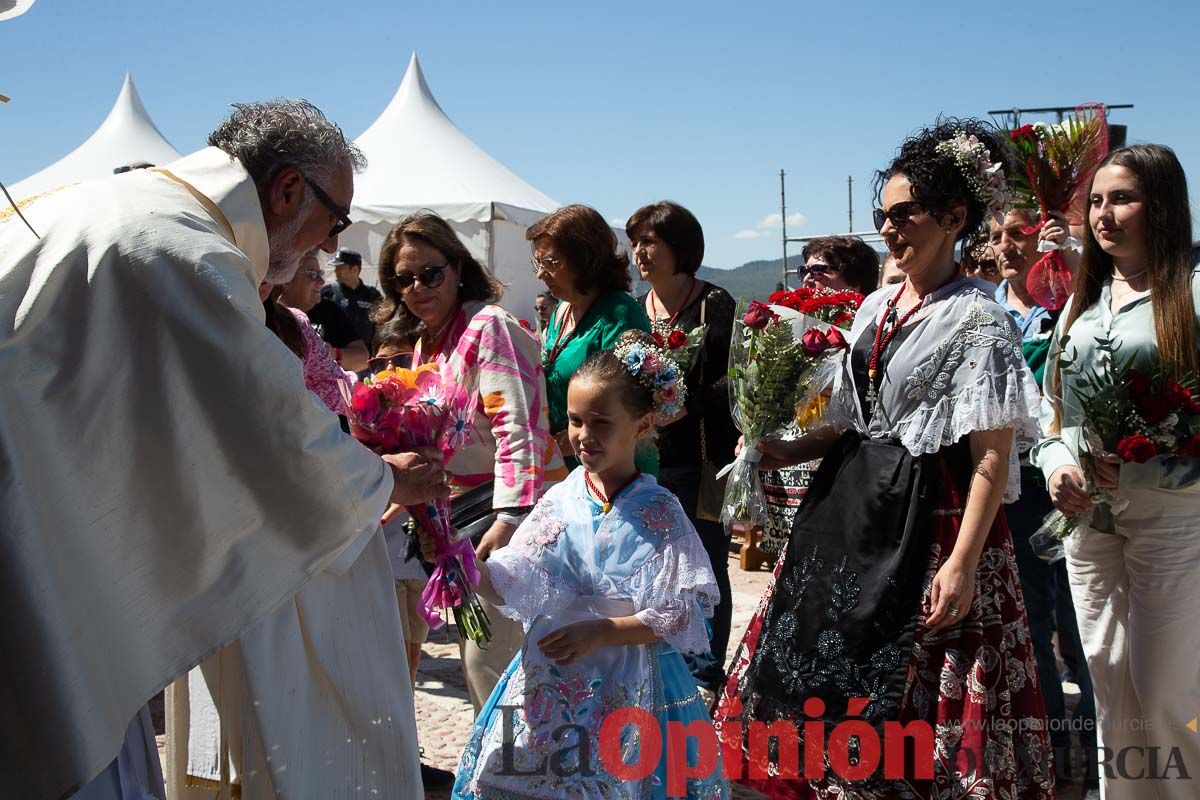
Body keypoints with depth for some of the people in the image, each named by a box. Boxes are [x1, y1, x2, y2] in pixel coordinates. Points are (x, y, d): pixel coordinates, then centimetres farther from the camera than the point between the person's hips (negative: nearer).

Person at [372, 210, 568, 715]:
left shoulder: (487, 325, -14)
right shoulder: (427, 342, 14)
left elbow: (519, 429, -23)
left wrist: (509, 518, -30)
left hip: (515, 509, -10)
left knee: (489, 657, -10)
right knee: (474, 654, 17)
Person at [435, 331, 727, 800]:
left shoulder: (659, 512, -7)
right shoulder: (559, 501, 1)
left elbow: (682, 614, -10)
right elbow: (505, 586, -4)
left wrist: (601, 631, -19)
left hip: (627, 689, -3)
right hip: (549, 684, 3)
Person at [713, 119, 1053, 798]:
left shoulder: (977, 320, -11)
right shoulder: (877, 307, 12)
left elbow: (993, 457, -16)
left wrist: (962, 564, -23)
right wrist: (789, 453, 4)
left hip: (926, 521, -7)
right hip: (851, 509, 8)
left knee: (901, 700, 0)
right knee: (828, 671, 13)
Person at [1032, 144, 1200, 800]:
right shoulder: (1083, 299, 12)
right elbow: (1052, 403, 15)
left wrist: (1138, 472, -18)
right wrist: (1057, 463, -3)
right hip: (1087, 515, 5)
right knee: (1107, 681, 12)